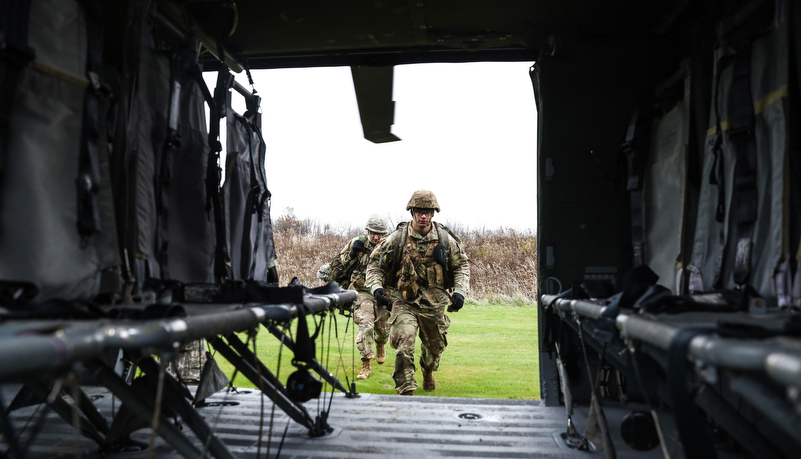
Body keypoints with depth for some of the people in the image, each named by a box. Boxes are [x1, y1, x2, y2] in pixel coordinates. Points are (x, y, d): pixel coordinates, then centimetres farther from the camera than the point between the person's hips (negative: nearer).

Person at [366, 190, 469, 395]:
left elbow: (462, 265, 9)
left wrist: (460, 292, -4)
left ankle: (428, 372, 51)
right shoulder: (397, 238, -6)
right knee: (403, 344, -20)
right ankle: (406, 391, -11)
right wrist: (377, 288, -12)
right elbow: (375, 263, 4)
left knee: (435, 346, 17)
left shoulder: (446, 240, -1)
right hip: (404, 302, -2)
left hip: (434, 304, 2)